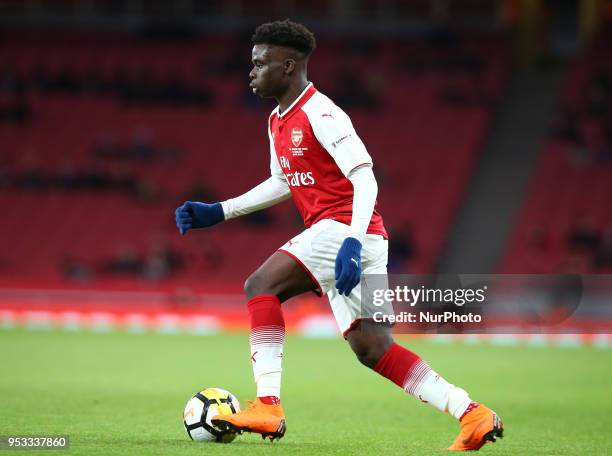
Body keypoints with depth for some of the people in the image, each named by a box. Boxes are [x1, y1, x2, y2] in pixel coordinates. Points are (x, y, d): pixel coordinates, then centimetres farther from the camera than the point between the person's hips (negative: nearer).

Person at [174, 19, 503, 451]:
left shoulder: (320, 114, -13)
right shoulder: (279, 120, 16)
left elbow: (365, 178, -19)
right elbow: (282, 183, 30)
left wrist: (352, 241, -30)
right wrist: (217, 212, 24)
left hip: (345, 228, -9)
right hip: (333, 232, 9)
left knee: (261, 284, -18)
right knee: (372, 347, 4)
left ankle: (267, 406, -23)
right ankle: (472, 414, 4)